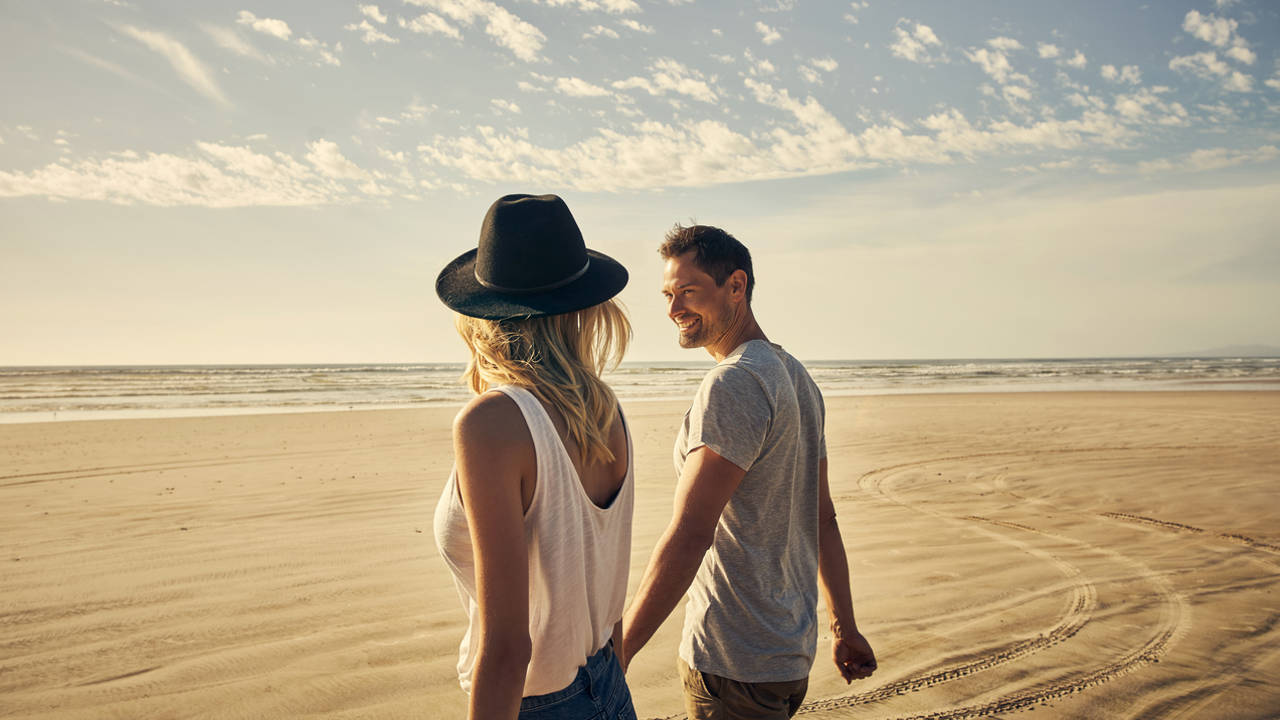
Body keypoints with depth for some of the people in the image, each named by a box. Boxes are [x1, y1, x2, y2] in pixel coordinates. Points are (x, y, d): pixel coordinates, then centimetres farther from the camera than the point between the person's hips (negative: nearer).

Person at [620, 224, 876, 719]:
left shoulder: (733, 384, -19)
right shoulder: (795, 376, 11)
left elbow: (689, 536, -26)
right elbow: (822, 518, 15)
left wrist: (616, 654, -24)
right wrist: (844, 627, 20)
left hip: (735, 665, -9)